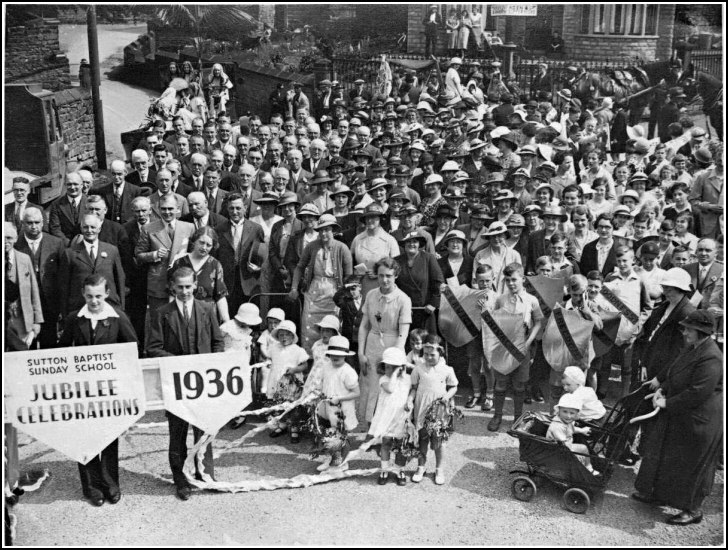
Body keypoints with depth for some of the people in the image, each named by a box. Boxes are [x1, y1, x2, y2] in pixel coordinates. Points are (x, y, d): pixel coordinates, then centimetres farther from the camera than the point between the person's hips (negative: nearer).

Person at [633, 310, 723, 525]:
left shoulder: (711, 358, -28)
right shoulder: (692, 348, 3)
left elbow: (698, 393, -29)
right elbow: (674, 371, 16)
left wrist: (667, 403, -21)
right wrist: (662, 389, 4)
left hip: (699, 420, -10)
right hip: (679, 415, 10)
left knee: (691, 465, 5)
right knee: (663, 453, 21)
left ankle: (693, 510, 23)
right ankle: (656, 494, 38)